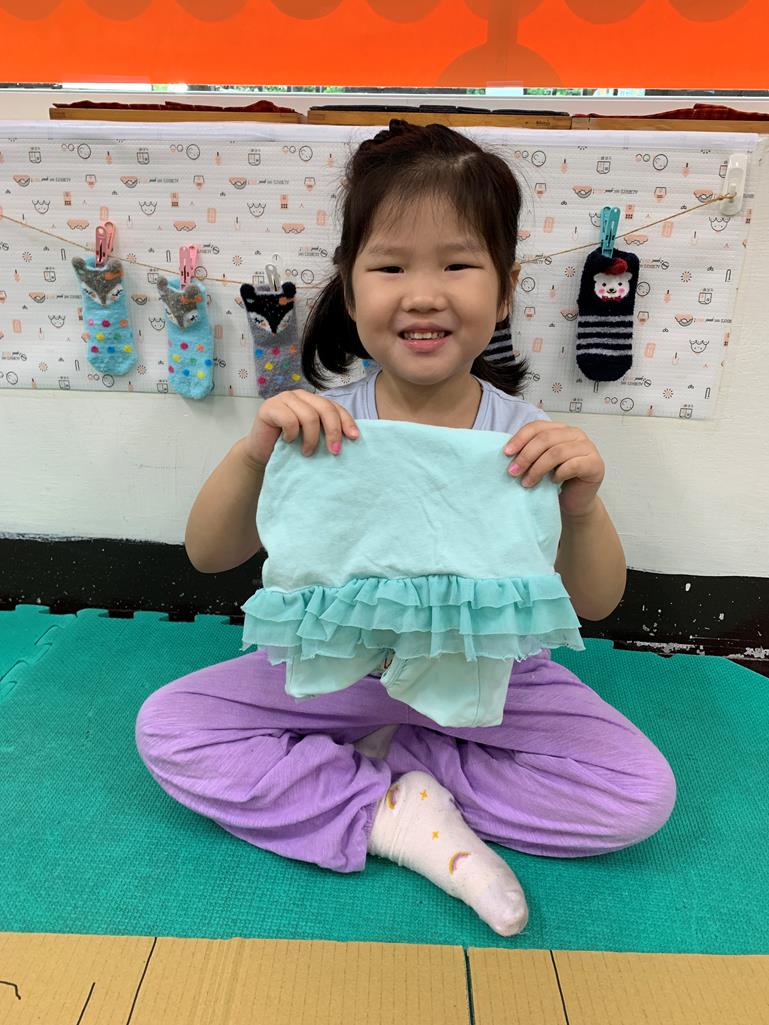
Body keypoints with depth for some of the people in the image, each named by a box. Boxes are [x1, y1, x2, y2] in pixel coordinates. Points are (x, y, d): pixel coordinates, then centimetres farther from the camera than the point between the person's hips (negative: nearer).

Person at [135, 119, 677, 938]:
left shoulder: (526, 438, -15)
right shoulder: (322, 426, -14)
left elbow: (595, 604, -14)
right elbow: (208, 556, -14)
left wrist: (582, 508, -35)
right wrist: (253, 454, -32)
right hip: (335, 671, 1)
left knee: (642, 792, -14)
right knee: (166, 727, -12)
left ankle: (357, 770, -6)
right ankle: (401, 815, -10)